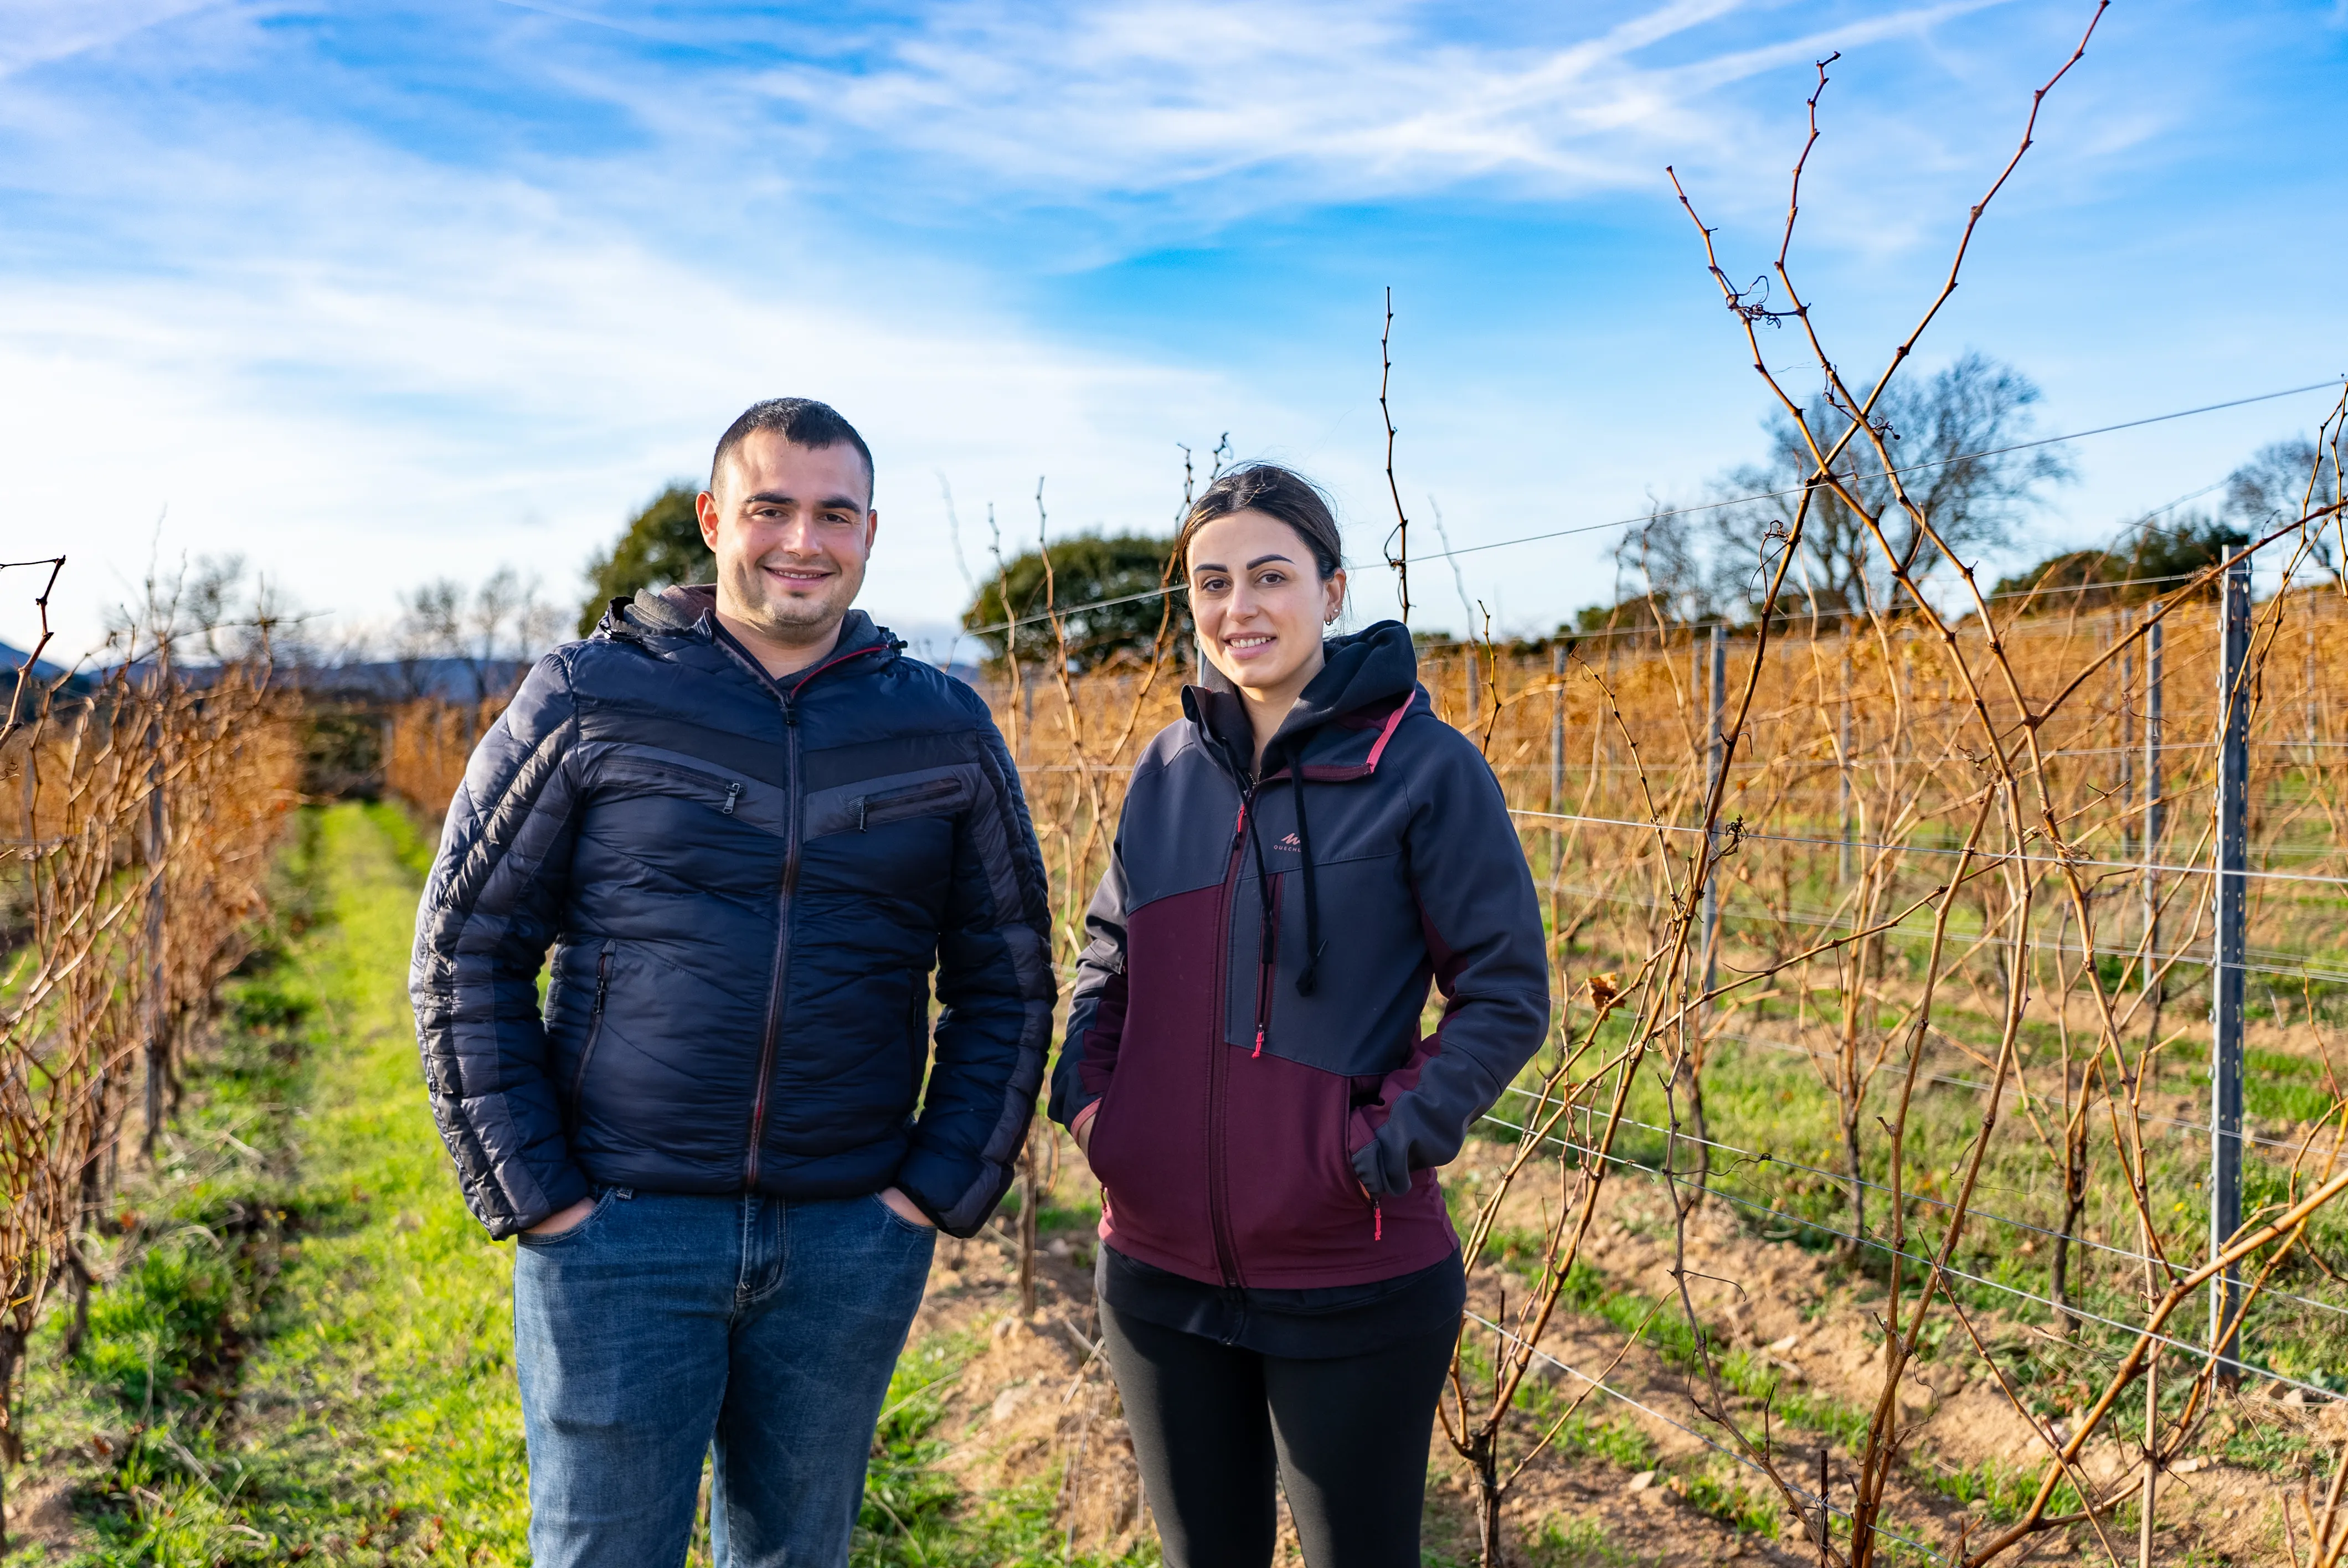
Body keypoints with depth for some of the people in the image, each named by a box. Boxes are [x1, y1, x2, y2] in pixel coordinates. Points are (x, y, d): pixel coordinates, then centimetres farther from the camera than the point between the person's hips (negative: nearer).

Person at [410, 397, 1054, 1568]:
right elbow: (464, 952, -1)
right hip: (617, 1231, -2)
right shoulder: (589, 700, -3)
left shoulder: (943, 733, 3)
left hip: (850, 1244, 2)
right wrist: (531, 1195, -6)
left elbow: (1005, 984, 9)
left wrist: (942, 1189, 1)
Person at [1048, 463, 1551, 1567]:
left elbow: (1507, 997, -8)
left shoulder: (1424, 765, -9)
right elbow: (1108, 955, 17)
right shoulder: (1170, 767, 5)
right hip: (1159, 1274, 5)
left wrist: (1393, 1140, -18)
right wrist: (1085, 1091, 1)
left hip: (1349, 1283, -4)